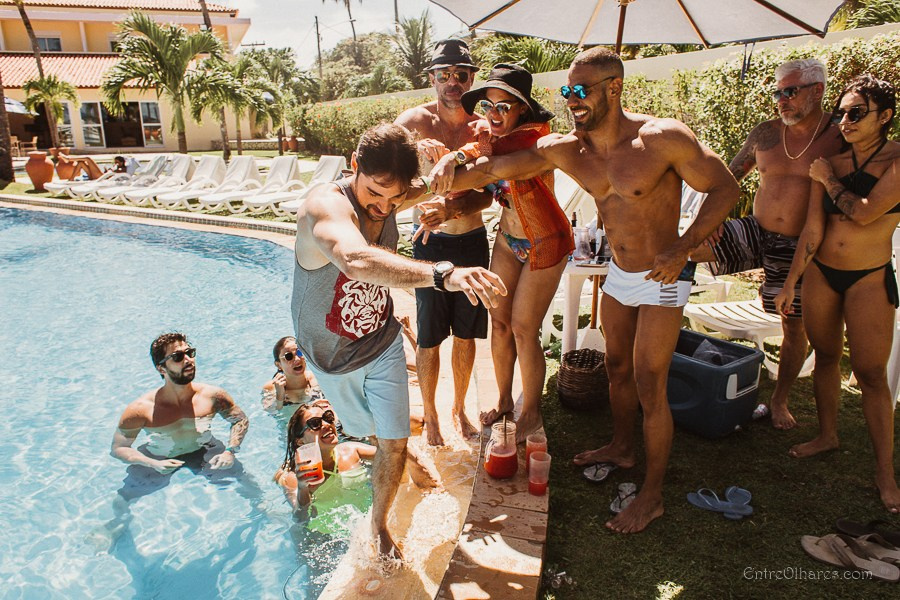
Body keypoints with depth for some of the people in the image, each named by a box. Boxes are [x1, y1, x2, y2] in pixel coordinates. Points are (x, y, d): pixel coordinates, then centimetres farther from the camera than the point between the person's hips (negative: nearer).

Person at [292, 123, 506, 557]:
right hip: (333, 354, -3)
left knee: (393, 443, 1)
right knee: (370, 431, 22)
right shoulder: (327, 206, -35)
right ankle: (407, 460, 58)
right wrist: (444, 274, -71)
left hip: (383, 340, 3)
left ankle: (379, 524, 28)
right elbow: (356, 260, -58)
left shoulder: (389, 200, -14)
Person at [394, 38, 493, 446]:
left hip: (474, 241, 3)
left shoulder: (482, 127, 2)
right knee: (429, 340, 7)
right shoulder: (417, 120, -7)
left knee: (467, 335, 14)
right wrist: (415, 149, -40)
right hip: (432, 243, -3)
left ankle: (459, 409, 35)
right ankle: (430, 416, 28)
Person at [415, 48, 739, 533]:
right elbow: (492, 169, -8)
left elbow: (725, 189, -13)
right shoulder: (565, 149, -6)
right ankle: (621, 447, 43)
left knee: (648, 387, -3)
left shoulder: (664, 138, -22)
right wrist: (424, 188, -12)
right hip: (618, 275, 6)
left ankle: (652, 495, 14)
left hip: (661, 280, -6)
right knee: (616, 368, 19)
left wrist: (682, 248, -25)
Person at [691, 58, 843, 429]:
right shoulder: (764, 134, 2)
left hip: (801, 249, -2)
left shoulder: (840, 142, -7)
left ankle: (779, 401, 28)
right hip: (754, 233, 2)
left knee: (795, 326, 8)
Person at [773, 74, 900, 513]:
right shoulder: (828, 164, 4)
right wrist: (789, 283, 2)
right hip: (820, 274, 4)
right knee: (825, 358, 15)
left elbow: (864, 212, -22)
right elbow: (812, 231, 4)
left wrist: (828, 179, -6)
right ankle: (827, 435, 34)